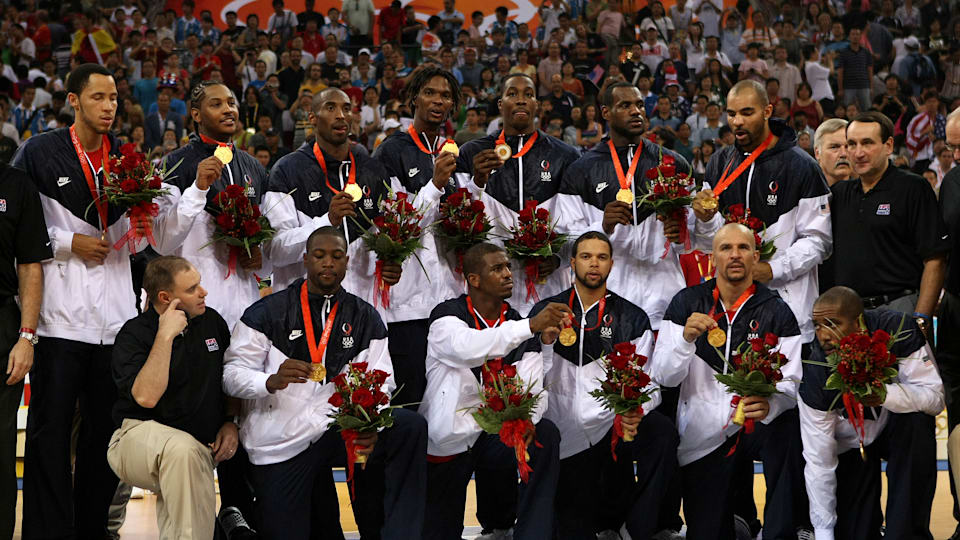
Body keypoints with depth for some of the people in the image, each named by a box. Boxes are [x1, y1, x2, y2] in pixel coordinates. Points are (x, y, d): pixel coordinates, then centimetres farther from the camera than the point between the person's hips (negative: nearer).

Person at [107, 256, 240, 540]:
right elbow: (146, 397, -23)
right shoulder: (134, 333, -7)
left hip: (204, 449, 5)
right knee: (182, 449, -37)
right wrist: (165, 336, -21)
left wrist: (232, 423, 7)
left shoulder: (212, 321, 9)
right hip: (139, 436, -5)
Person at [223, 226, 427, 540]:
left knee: (410, 428, -24)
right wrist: (272, 381, -24)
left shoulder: (366, 319, 9)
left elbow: (380, 385, 1)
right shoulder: (266, 313, 2)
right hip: (280, 441, -1)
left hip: (338, 429, 1)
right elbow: (232, 374, -3)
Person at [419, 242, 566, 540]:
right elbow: (467, 348, -33)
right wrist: (531, 325, -40)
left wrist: (527, 419, -27)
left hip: (497, 433, 3)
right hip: (450, 437, -3)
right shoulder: (446, 315, -9)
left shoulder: (518, 325, 5)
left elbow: (533, 388, -4)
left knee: (546, 435, -25)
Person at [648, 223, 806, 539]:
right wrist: (687, 338, -24)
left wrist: (770, 405, -31)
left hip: (754, 427, -1)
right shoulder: (686, 303, 0)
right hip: (701, 437, 1)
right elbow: (663, 377, -5)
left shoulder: (777, 313, -1)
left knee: (788, 427, -34)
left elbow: (790, 382, -8)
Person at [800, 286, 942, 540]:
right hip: (852, 444, 0)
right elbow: (818, 462, -22)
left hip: (898, 431, 0)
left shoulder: (899, 332, -28)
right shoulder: (815, 375, -27)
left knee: (917, 420, -33)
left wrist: (886, 394, -48)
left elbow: (935, 397, -29)